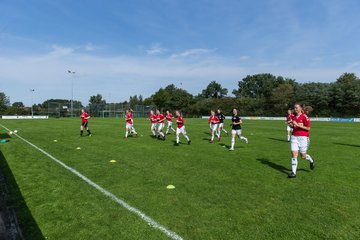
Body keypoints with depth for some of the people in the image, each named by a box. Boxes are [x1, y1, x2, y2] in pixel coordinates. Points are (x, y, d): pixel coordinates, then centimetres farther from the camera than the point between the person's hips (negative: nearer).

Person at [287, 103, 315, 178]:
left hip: (303, 137, -4)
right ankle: (293, 172, -4)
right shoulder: (293, 117, 9)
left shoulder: (305, 117, -8)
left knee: (303, 156, 6)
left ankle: (311, 161, 41)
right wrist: (291, 125, 0)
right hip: (294, 137, 4)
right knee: (294, 154, -6)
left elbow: (308, 128, -11)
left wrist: (297, 125, -18)